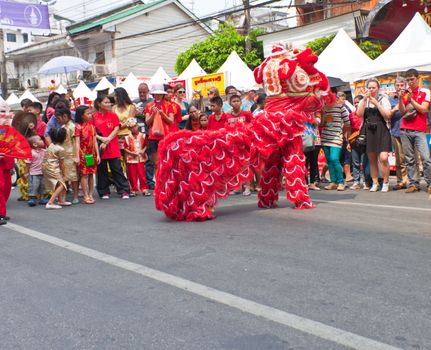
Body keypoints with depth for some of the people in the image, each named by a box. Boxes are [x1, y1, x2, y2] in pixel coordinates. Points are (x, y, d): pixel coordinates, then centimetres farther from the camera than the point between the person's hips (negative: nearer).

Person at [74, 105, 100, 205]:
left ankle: (91, 195, 13)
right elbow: (77, 142, -11)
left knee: (91, 174, 7)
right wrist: (77, 156, -17)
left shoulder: (91, 126, 9)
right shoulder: (78, 126, -7)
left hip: (92, 153, 5)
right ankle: (86, 196, 1)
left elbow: (95, 141, 11)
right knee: (84, 175, -3)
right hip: (83, 154, -5)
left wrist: (97, 155, 8)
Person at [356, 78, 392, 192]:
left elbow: (387, 115, -8)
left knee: (383, 158, -14)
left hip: (381, 131, -3)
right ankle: (375, 183, 16)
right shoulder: (363, 101, 13)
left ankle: (385, 183, 0)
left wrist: (376, 103, -10)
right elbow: (359, 114, -4)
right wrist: (365, 99, -10)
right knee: (372, 160, 6)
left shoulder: (383, 99, 5)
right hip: (368, 131, 3)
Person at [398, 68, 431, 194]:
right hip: (405, 130, 3)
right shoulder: (405, 93, 12)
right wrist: (400, 99, -8)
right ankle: (413, 184, 7)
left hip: (419, 131, -3)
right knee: (409, 160, 3)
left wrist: (411, 99, -12)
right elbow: (402, 112, 6)